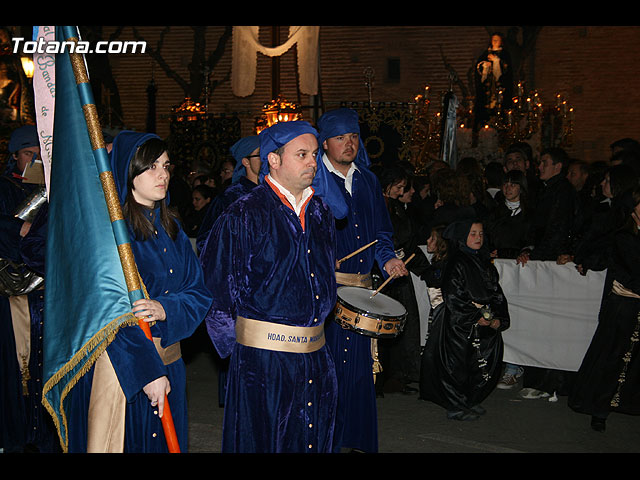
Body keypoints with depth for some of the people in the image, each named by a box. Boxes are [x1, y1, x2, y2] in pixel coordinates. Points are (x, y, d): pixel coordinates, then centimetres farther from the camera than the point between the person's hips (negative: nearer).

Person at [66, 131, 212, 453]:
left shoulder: (170, 228, 9)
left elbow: (199, 293, 5)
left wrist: (165, 308, -17)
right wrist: (146, 371, -22)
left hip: (168, 363, 6)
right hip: (119, 364, -6)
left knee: (166, 441, 14)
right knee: (125, 442, 4)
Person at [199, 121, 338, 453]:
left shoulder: (320, 212, 9)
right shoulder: (244, 215, -11)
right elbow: (215, 287, -8)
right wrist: (240, 343, -3)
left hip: (316, 356, 6)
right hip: (263, 358, -6)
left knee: (314, 441, 15)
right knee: (263, 441, 6)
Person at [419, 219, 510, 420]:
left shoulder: (485, 262, 13)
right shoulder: (457, 263, -9)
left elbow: (496, 293, 13)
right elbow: (453, 297, -14)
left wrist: (498, 318, -1)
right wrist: (477, 317, -15)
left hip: (487, 326, 7)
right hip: (460, 326, -7)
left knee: (485, 364, 9)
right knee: (459, 365, -2)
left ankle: (471, 401, 24)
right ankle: (456, 407, 10)